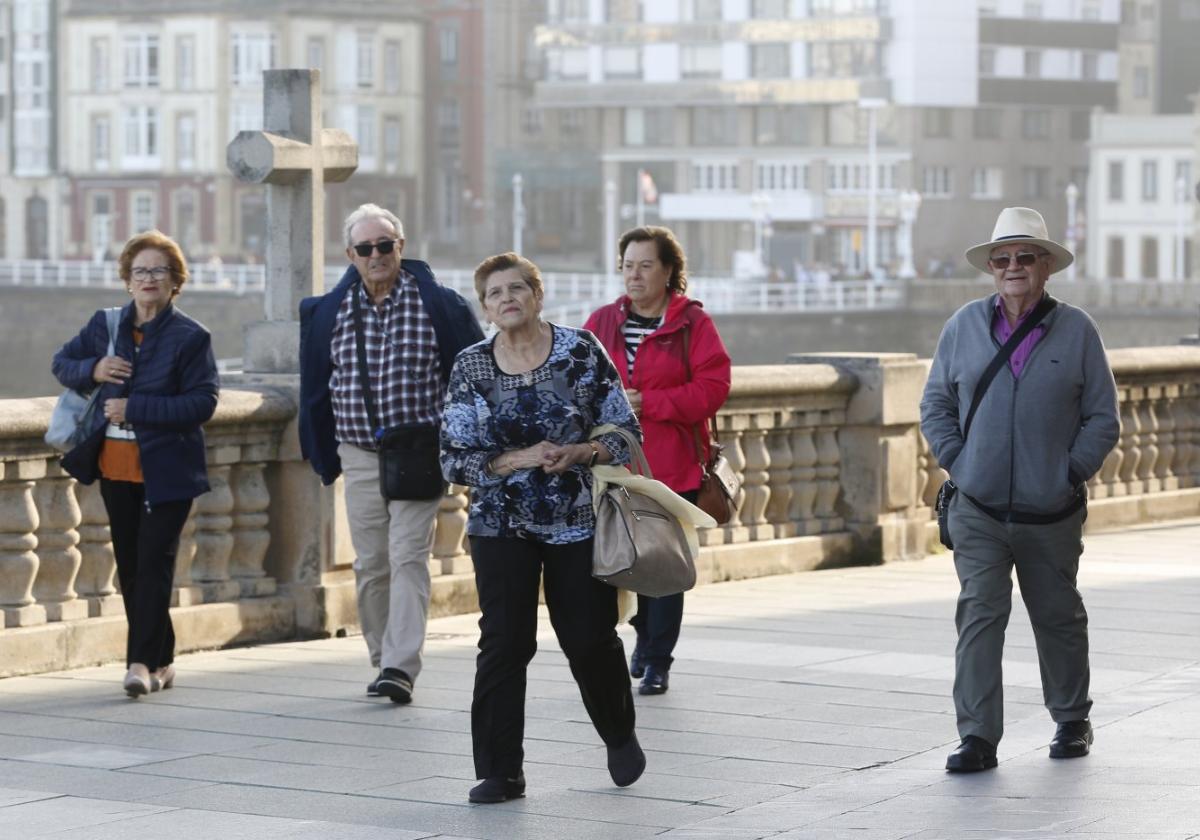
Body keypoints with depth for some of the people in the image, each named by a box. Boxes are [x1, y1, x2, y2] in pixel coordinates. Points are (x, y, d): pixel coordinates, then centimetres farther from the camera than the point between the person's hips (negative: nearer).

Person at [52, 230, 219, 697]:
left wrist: (134, 408, -18)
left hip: (167, 470, -5)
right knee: (129, 566, 10)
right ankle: (161, 661, 20)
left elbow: (202, 403, -13)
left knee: (154, 563, -9)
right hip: (115, 467, 5)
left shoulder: (191, 338, -6)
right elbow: (62, 363, 18)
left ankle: (143, 661, -10)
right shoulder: (105, 327, 9)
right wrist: (93, 370, -5)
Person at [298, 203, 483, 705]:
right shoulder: (328, 312, 5)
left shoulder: (439, 306, -4)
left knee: (408, 558, -11)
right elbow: (315, 388, 14)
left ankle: (401, 667, -16)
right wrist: (325, 455, 15)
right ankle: (383, 662, 17)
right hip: (360, 456, 4)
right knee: (369, 565, 7)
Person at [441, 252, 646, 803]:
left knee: (589, 639, 3)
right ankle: (500, 773, 0)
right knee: (503, 644, -7)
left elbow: (625, 432, 0)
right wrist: (522, 459, -14)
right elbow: (455, 458, -1)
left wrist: (581, 453, -18)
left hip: (576, 524, -1)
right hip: (501, 525, 1)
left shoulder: (580, 351, -3)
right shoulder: (470, 368, 0)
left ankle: (619, 736, 32)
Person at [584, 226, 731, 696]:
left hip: (673, 468, -4)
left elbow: (713, 387, -10)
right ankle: (645, 634, 35)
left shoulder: (692, 323, -2)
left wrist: (648, 404, -16)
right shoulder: (602, 322, 10)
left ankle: (657, 662, 5)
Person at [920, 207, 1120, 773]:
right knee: (979, 614, -10)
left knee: (1058, 617, 13)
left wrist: (1071, 472, -5)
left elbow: (1102, 416, 4)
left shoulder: (1076, 330, 0)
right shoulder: (964, 327, 3)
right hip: (979, 511, 0)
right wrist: (959, 462, 0)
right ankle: (977, 737, -10)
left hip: (1052, 513, 0)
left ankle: (1072, 721, 31)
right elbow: (936, 405, 11)